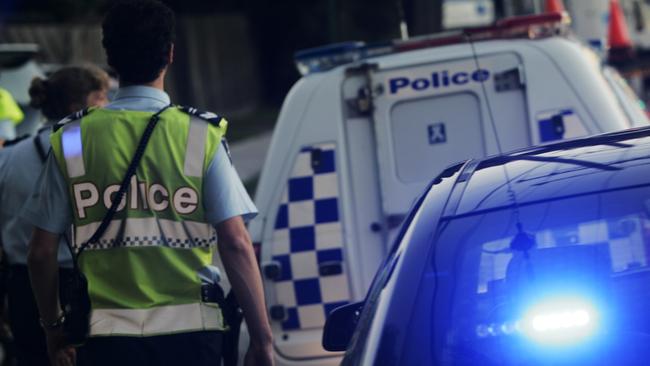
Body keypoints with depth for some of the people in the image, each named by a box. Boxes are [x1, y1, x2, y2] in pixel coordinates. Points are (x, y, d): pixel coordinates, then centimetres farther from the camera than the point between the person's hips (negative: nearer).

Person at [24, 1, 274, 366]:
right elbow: (236, 244, -7)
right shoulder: (201, 135, -2)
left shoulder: (72, 140, 3)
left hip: (106, 334, 1)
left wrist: (54, 330, 19)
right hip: (188, 333, -1)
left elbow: (42, 252, 5)